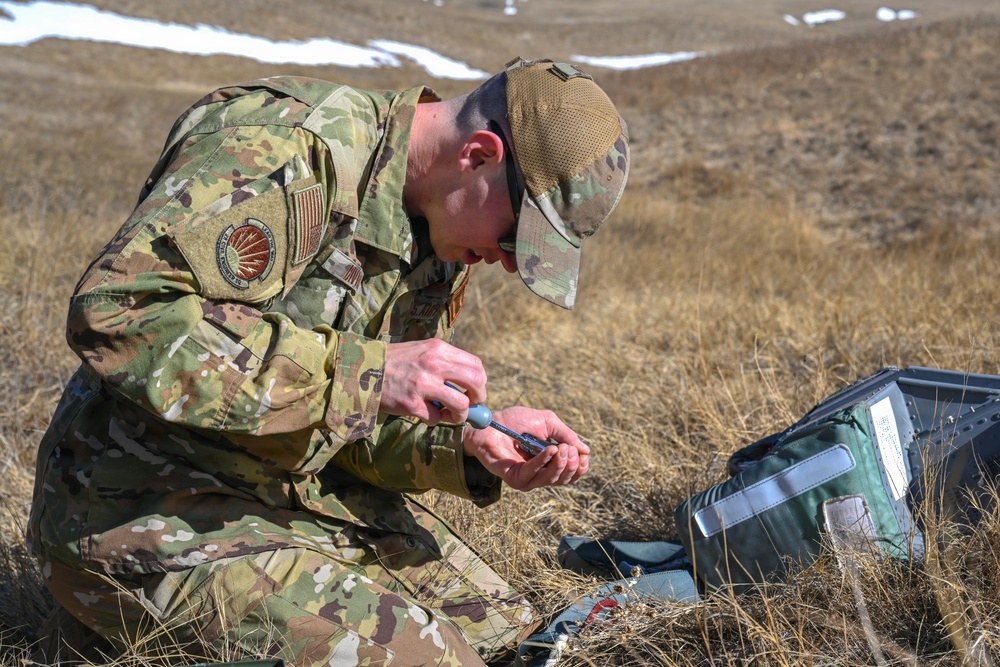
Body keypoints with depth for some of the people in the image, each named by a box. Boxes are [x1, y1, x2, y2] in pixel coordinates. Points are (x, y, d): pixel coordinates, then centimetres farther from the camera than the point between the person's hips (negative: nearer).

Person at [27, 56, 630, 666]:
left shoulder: (440, 232, 4)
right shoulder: (285, 149, -23)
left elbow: (358, 423, 10)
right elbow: (114, 311, -34)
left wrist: (469, 443, -11)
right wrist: (362, 368, -35)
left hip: (295, 490, 9)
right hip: (150, 502, -8)